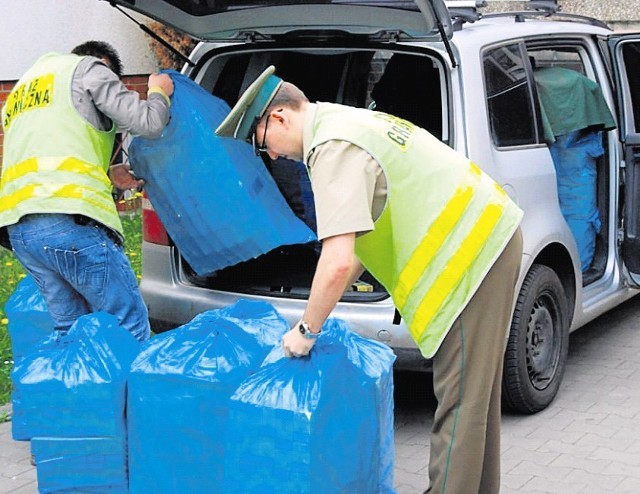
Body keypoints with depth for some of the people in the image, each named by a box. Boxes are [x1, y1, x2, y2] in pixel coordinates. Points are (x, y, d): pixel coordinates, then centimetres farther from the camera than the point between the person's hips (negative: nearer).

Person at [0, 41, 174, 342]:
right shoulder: (89, 68, 9)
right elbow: (148, 123, 2)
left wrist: (107, 173, 37)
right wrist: (159, 92, 22)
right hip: (69, 221, -8)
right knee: (130, 329, -3)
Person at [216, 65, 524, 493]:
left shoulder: (333, 148, -17)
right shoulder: (345, 122, 16)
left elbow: (338, 263, -25)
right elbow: (368, 234, 22)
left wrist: (306, 330, -9)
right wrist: (324, 307, 21)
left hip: (471, 251, -11)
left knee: (461, 401, -6)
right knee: (475, 391, 18)